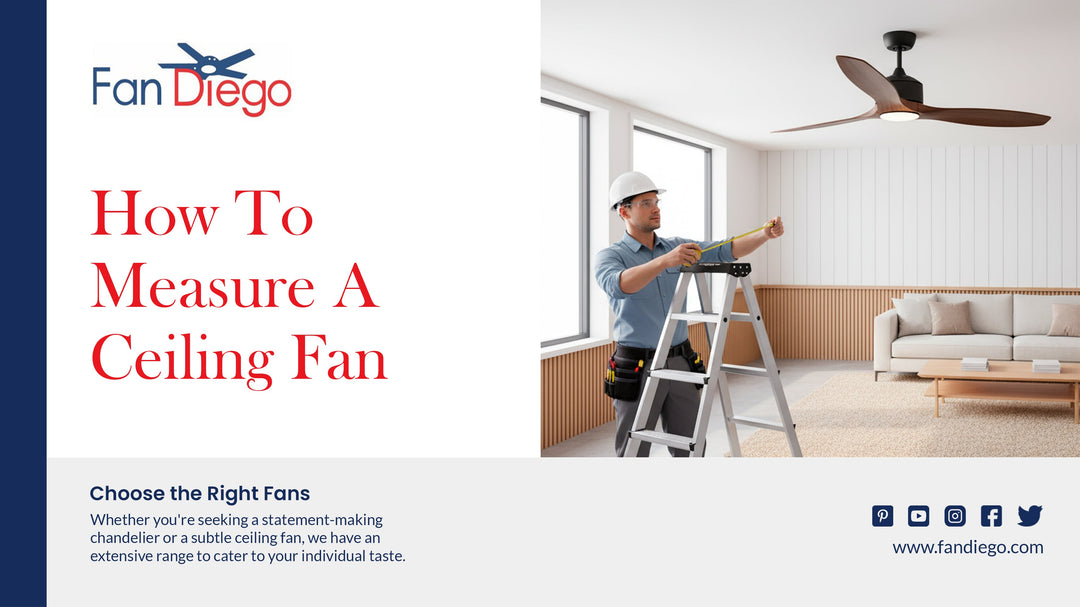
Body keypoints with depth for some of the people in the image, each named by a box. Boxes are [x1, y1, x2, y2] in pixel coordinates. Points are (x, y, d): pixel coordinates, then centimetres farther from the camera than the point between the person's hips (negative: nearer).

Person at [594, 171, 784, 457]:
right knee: (634, 453, 3)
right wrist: (664, 261, -42)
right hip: (637, 368, -5)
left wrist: (765, 234, -16)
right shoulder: (610, 256, -6)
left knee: (691, 449, 11)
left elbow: (725, 251, 1)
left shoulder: (678, 248, 11)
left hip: (680, 363, 5)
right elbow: (617, 284, -29)